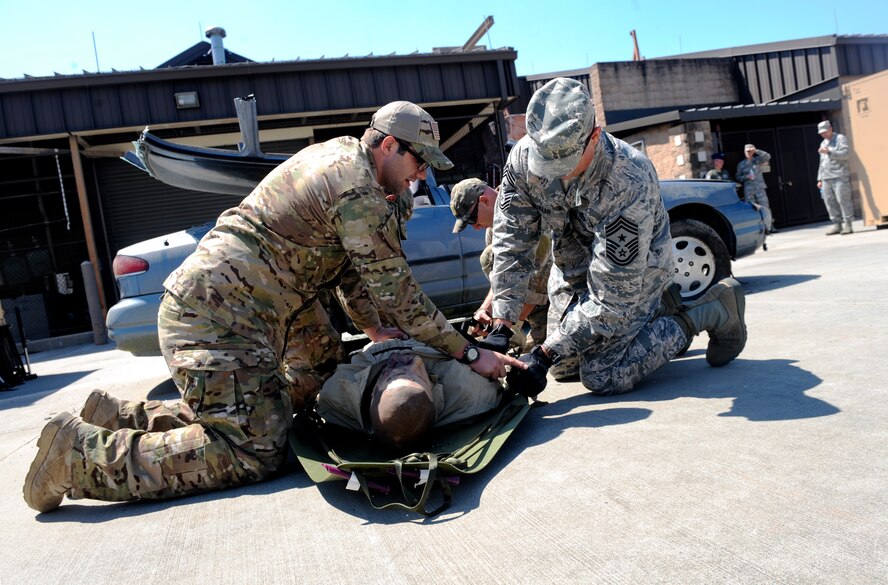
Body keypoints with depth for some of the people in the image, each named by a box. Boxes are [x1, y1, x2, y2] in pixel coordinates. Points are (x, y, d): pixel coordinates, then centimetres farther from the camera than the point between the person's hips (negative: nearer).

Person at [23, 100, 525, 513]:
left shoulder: (338, 155, 17)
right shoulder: (358, 190, -15)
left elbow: (349, 268, 22)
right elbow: (396, 290, -14)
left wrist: (377, 330, 17)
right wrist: (469, 354, -6)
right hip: (221, 317, -10)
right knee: (252, 455, -12)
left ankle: (133, 419, 21)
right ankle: (81, 451, -5)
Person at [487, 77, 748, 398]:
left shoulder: (629, 183, -38)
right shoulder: (524, 156, -23)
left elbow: (611, 299, -34)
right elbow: (512, 240, -15)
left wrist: (545, 354, -35)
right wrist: (501, 324, -23)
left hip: (634, 270, -6)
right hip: (572, 264, 6)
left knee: (602, 377, -15)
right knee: (565, 366, 13)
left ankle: (713, 311, 1)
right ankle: (655, 307, 30)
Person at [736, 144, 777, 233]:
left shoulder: (757, 160, 8)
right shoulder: (741, 164, 9)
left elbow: (767, 157, -6)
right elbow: (738, 177, 9)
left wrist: (756, 151, -10)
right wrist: (746, 176, -9)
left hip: (760, 188, 0)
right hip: (748, 190, 0)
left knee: (765, 208, -3)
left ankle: (770, 227, 1)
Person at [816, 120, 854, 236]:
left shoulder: (840, 138, 3)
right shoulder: (823, 143, 25)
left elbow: (844, 154, -11)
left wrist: (829, 152, -21)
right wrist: (819, 179, 21)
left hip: (840, 176, -7)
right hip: (826, 178, 7)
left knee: (843, 200, -8)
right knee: (829, 201, 2)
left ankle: (847, 224, -5)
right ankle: (837, 224, 7)